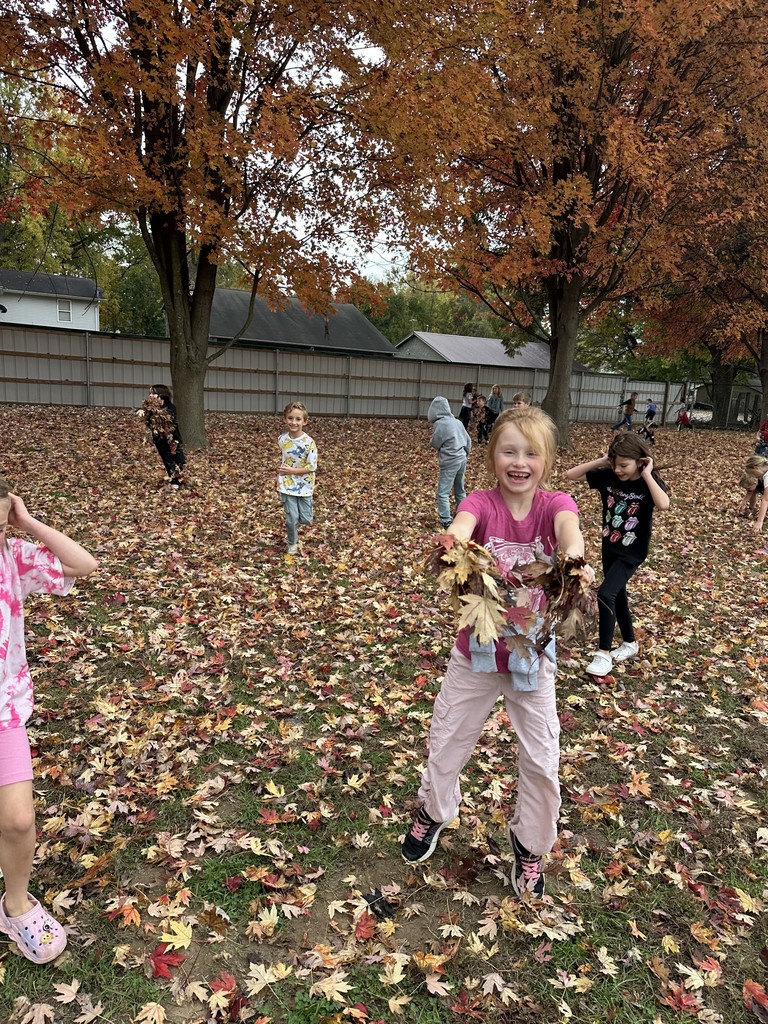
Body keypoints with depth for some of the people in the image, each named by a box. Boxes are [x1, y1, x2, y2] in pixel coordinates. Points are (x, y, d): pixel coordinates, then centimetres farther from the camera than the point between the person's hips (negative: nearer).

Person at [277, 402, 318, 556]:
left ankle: (309, 505, 39)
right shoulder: (282, 439, -5)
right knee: (291, 518, 1)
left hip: (304, 486, -2)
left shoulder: (309, 442, -18)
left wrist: (291, 470, -18)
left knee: (305, 520, 5)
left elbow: (311, 467, -17)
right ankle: (292, 544, 24)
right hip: (287, 485, 2)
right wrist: (281, 472, 4)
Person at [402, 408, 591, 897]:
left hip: (533, 653, 0)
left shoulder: (554, 504, -12)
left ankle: (531, 843, 37)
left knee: (542, 760, 9)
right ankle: (434, 811, 46)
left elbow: (570, 532, -36)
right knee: (448, 742, 16)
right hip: (476, 651, 0)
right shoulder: (481, 503, -14)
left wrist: (572, 560, -60)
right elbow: (458, 531, -37)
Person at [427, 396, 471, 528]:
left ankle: (446, 520, -6)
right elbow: (468, 440, 12)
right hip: (462, 460, 8)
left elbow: (434, 444, -8)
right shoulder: (457, 421, 8)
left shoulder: (439, 424, -13)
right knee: (460, 490, 20)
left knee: (443, 493, -2)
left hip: (449, 462, -8)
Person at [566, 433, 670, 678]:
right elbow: (571, 474, -8)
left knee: (606, 593, -18)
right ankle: (630, 642, 39)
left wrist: (647, 474, -32)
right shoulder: (608, 476, -8)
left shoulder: (650, 482, -18)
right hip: (609, 547, 6)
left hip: (632, 552, -6)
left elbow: (664, 504, -40)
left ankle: (604, 653, -5)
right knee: (617, 595, 18)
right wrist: (600, 461, -16)